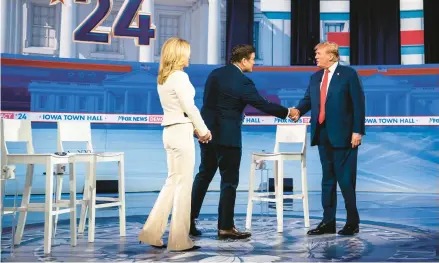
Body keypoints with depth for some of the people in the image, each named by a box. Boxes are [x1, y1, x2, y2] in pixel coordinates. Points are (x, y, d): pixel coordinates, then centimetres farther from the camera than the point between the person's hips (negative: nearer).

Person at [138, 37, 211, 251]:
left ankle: (152, 232, 15)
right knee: (183, 185, -1)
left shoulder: (163, 78, 14)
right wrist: (203, 130, -2)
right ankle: (179, 240, 7)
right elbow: (189, 107, -14)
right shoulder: (179, 76, -13)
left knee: (173, 182, 14)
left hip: (170, 131, 9)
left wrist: (194, 128, 12)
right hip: (181, 132, -9)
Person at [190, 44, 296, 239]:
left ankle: (189, 219, 21)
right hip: (227, 136, -8)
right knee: (229, 180, 2)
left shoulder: (215, 73, 8)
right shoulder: (242, 82, -14)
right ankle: (225, 227, 8)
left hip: (207, 133, 8)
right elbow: (263, 105, -11)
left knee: (204, 175, 17)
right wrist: (287, 112, 2)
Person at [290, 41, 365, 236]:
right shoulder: (315, 77, 14)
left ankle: (352, 222, 12)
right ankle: (328, 221, 17)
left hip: (342, 135, -6)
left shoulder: (348, 74, -3)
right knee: (327, 179, 10)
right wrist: (298, 110, -10)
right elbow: (308, 99, 13)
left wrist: (357, 131, -13)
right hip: (323, 134, 6)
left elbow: (358, 103, -7)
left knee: (346, 179, -2)